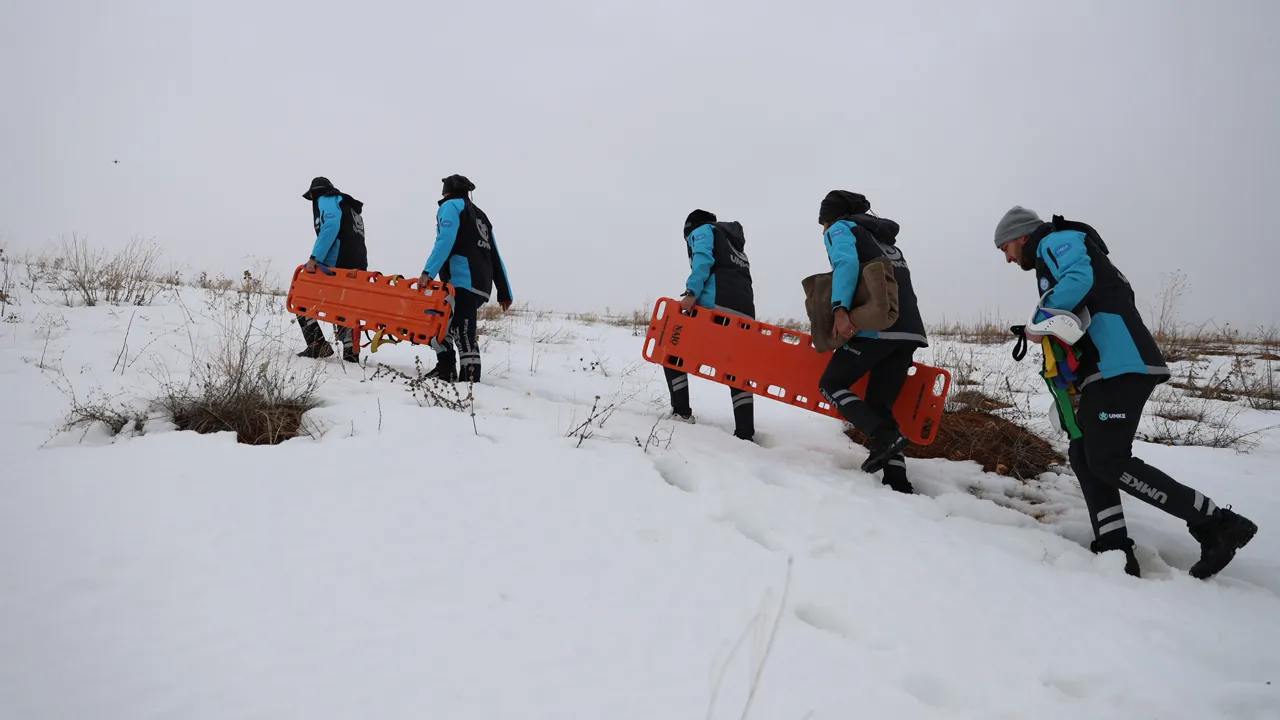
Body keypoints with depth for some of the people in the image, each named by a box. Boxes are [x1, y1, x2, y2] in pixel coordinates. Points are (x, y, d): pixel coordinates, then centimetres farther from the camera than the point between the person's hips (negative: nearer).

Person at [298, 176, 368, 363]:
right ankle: (351, 355, 6)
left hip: (336, 266, -8)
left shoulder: (327, 200, 4)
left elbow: (331, 226, -16)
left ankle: (318, 345, -2)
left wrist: (315, 258, -19)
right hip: (357, 267, 8)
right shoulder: (350, 207, 30)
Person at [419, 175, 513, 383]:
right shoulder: (480, 215, 29)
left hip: (463, 282, -8)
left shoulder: (451, 206, 7)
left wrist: (428, 272, -22)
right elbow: (495, 257, 23)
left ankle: (471, 381, -18)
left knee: (464, 335, -12)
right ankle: (445, 370, 13)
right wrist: (504, 293, 21)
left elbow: (445, 241, -13)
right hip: (481, 286, 9)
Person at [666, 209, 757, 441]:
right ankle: (746, 433, 4)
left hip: (716, 304, -7)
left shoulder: (702, 231, 15)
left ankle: (681, 413, 2)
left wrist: (692, 293, -18)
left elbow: (703, 259, -6)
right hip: (744, 312, 7)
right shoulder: (735, 245, 38)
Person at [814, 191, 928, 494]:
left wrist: (840, 309, -24)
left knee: (831, 384, 6)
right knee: (879, 406, 10)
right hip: (910, 331, 8)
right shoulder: (886, 239, 33)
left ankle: (884, 437, -14)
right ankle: (898, 482, -2)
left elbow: (846, 262, -13)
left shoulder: (840, 229, 9)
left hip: (876, 327, -7)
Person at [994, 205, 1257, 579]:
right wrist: (1075, 387, 18)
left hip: (1122, 365, -11)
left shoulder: (1056, 241, 0)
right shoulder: (1052, 259, 30)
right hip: (1107, 369, 11)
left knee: (1108, 461, -13)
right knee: (1084, 456, 5)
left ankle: (1218, 524, -7)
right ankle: (1115, 552, 0)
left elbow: (1077, 279, -23)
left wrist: (1040, 322, -12)